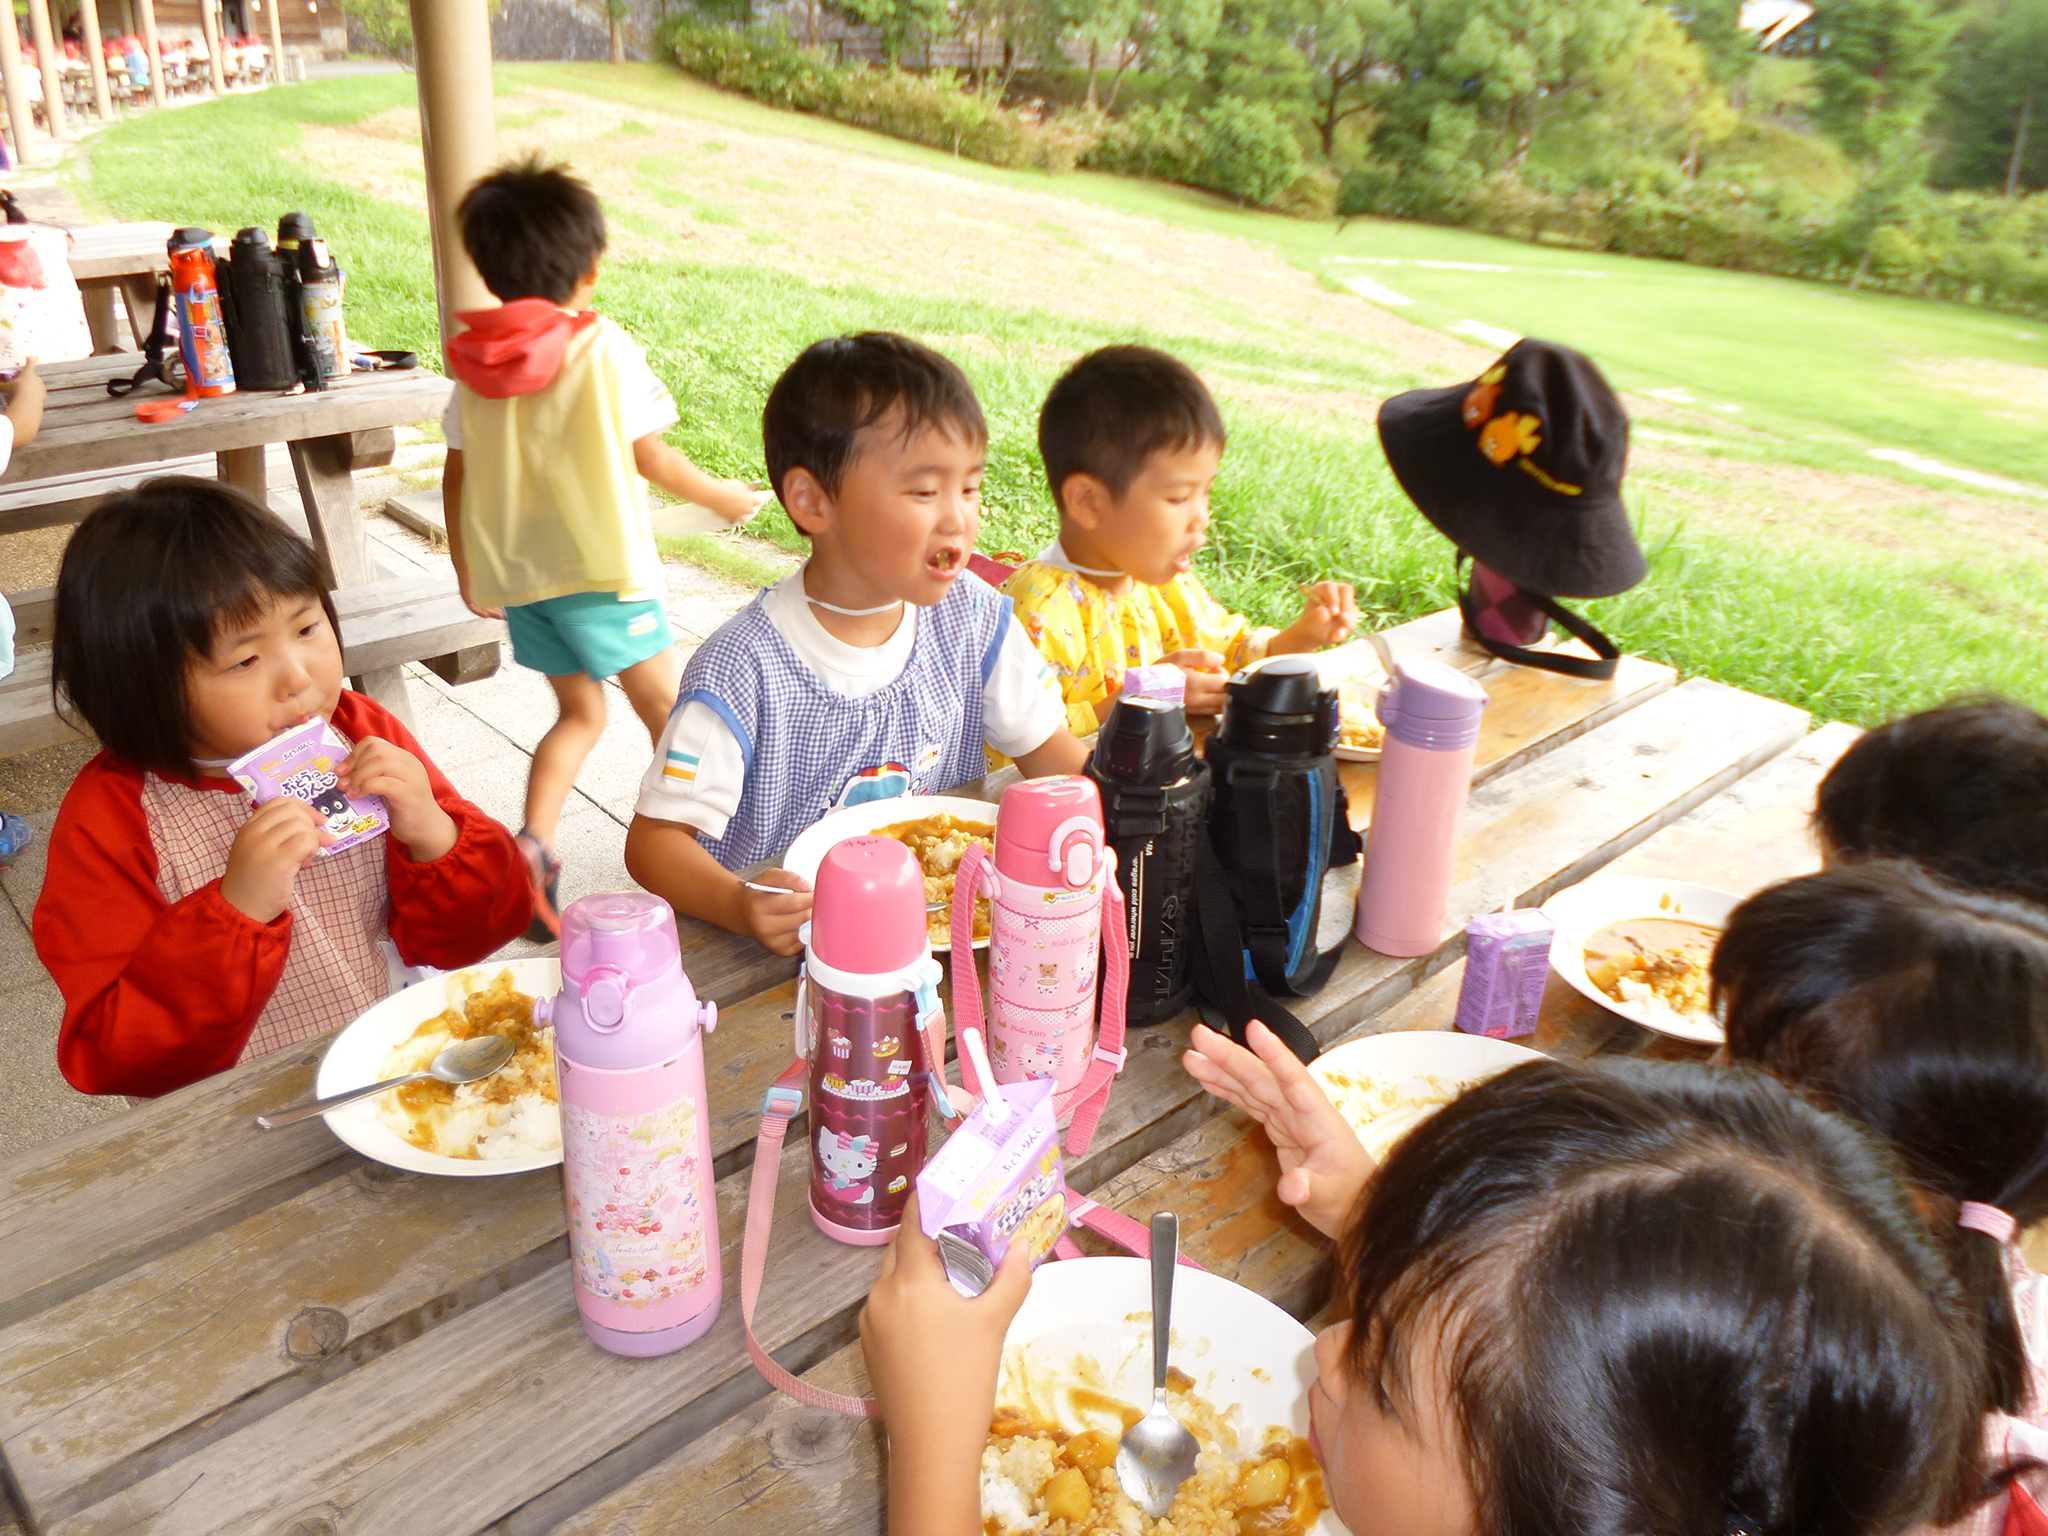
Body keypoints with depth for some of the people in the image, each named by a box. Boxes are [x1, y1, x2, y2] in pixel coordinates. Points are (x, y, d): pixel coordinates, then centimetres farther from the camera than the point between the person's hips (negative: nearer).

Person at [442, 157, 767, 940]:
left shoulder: (476, 363, 6)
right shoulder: (606, 348, -9)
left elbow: (457, 475, 8)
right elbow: (648, 455, -7)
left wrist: (467, 569, 19)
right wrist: (722, 495, 8)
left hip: (515, 573, 6)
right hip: (600, 566, -5)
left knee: (579, 712, 17)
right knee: (667, 707, 7)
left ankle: (533, 843, 2)